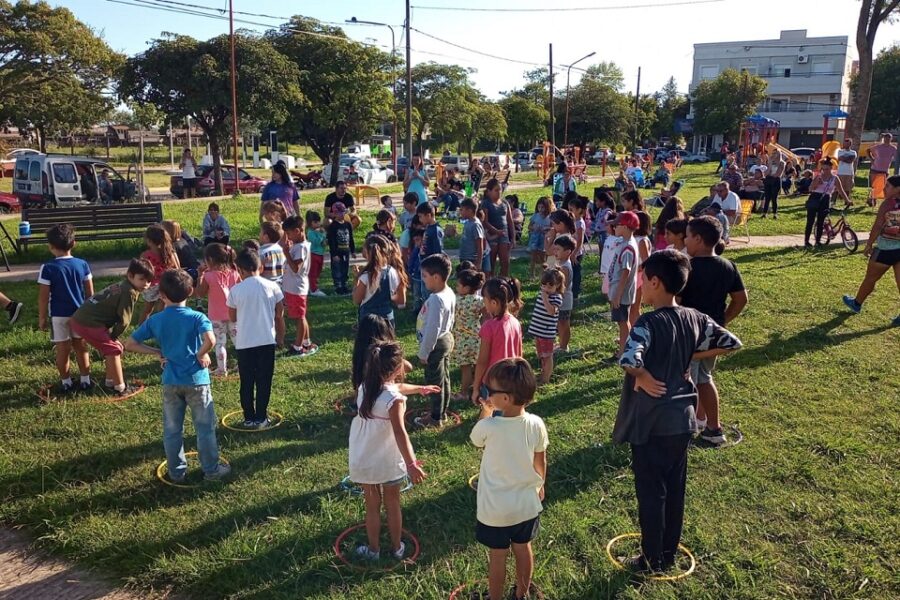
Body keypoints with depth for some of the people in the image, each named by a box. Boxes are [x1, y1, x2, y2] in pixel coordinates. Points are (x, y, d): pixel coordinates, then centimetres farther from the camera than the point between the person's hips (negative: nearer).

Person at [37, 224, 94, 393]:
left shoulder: (47, 268, -14)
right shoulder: (82, 265, -5)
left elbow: (43, 297, -11)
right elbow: (90, 293, 1)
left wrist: (42, 317, 0)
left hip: (59, 316, -3)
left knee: (63, 349, 9)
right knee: (81, 347, 14)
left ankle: (66, 383, 20)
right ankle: (85, 380, 20)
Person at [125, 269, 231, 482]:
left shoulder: (154, 320, -1)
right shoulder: (197, 317, -12)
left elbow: (130, 344, 1)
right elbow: (210, 340, -30)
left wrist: (158, 353, 4)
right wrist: (202, 354, -11)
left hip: (170, 382, 3)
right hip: (196, 380, -3)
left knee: (172, 430, 15)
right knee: (205, 428, 9)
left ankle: (177, 472, 25)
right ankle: (211, 470, 18)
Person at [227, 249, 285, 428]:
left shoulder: (236, 290, -6)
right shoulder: (272, 286, -4)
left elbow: (233, 318, 5)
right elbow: (279, 315, 2)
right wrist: (280, 337, 13)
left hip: (244, 343, 0)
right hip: (267, 341, 0)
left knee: (247, 382, 11)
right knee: (264, 381, 9)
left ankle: (249, 418, 18)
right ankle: (261, 418, 13)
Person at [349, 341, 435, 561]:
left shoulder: (365, 387, -2)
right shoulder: (393, 400, -25)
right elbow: (399, 433, -35)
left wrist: (419, 388, 30)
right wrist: (411, 464, -40)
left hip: (363, 461, 5)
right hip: (388, 462, -5)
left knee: (372, 505, 20)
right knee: (393, 505, 17)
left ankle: (373, 549, 33)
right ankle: (397, 548, 34)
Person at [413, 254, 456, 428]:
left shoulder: (436, 299, -29)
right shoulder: (450, 293, 0)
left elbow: (433, 329, -27)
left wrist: (424, 352, -19)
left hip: (436, 344, -9)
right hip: (446, 339, 9)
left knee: (434, 381, 5)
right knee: (443, 378, 20)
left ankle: (436, 418, 19)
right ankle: (442, 412, 35)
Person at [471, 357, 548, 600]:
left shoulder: (489, 427, -27)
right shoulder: (537, 424, -16)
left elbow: (475, 439, -2)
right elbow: (541, 461, 0)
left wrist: (485, 411, 9)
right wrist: (540, 485, 17)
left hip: (496, 508, -4)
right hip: (527, 503, 4)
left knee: (498, 556, 16)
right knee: (523, 548, 24)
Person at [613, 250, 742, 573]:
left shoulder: (648, 323, -22)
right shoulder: (695, 319, -2)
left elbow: (628, 360, -39)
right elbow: (731, 343, 8)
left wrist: (645, 378, -19)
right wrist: (691, 356, 6)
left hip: (651, 422, -6)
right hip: (682, 418, 6)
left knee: (650, 492, 9)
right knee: (675, 488, 19)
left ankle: (652, 560, 22)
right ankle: (669, 553, 33)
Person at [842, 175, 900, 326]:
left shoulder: (888, 203, -13)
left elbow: (877, 226, -16)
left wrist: (869, 245, -8)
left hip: (886, 249, -5)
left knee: (870, 279, 13)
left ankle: (856, 303, 31)